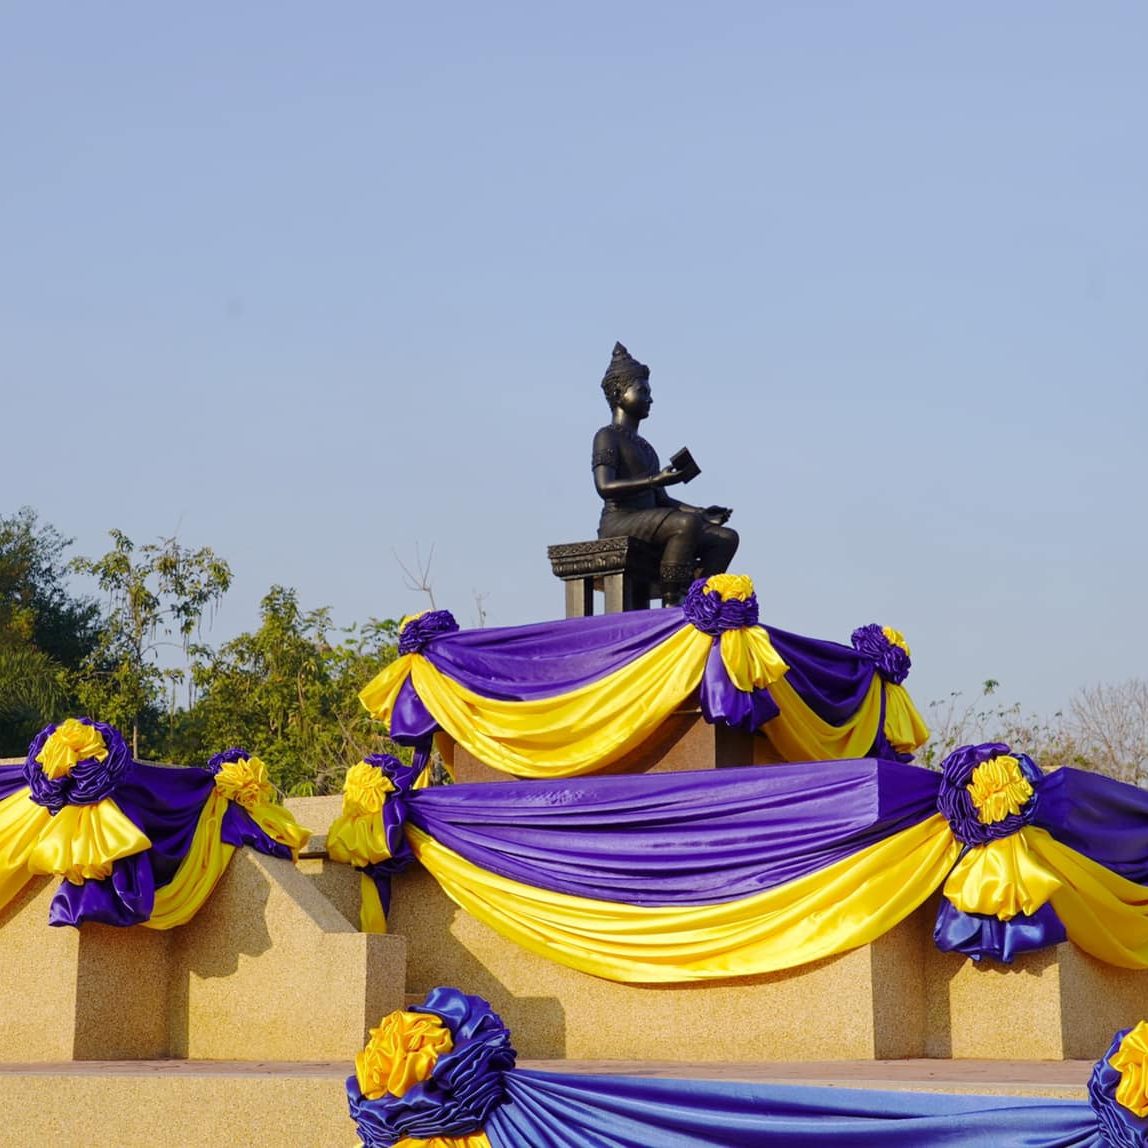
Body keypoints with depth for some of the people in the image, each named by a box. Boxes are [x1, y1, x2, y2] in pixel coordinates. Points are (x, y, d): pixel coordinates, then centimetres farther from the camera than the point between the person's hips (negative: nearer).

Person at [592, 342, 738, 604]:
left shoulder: (643, 446, 28)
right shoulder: (607, 437, 0)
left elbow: (661, 500, 25)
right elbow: (605, 487, -17)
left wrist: (703, 512, 10)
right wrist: (655, 480, -26)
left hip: (647, 521, 9)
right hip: (619, 522, -9)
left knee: (725, 538, -6)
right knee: (687, 523, -34)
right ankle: (671, 603, -35)